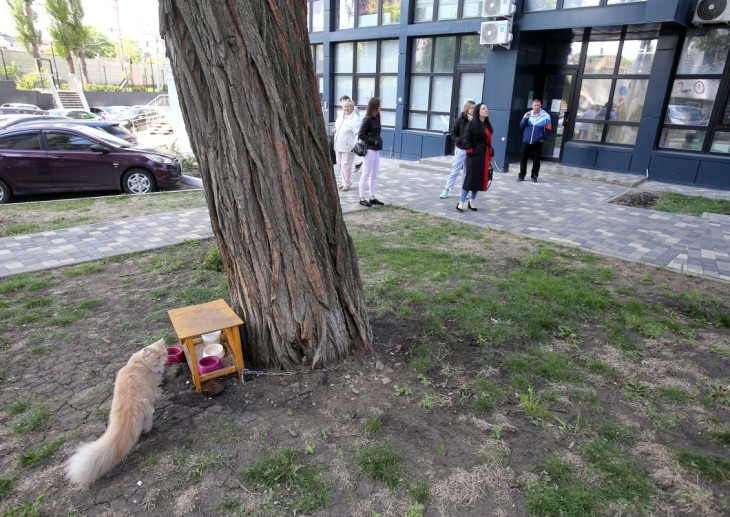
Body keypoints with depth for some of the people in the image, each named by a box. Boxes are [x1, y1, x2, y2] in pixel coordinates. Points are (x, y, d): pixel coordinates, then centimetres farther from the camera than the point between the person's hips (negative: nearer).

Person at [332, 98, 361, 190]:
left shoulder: (355, 119, -13)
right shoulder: (340, 115, 11)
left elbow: (357, 134, -20)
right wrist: (335, 128, 14)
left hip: (348, 147, -8)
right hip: (338, 145, 8)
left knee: (346, 165, -6)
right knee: (340, 164, 14)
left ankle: (346, 184, 6)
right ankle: (345, 182, 27)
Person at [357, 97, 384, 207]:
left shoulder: (376, 119, 11)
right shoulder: (367, 119, -13)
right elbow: (361, 134, -15)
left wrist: (378, 142, 1)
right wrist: (374, 141, -16)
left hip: (376, 150, 8)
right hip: (369, 150, -8)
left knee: (374, 175, 12)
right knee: (366, 174, -1)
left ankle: (372, 197, 20)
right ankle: (362, 198, 8)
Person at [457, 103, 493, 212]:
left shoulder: (487, 125, 13)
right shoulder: (472, 124, -8)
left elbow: (488, 140, 17)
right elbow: (465, 139, -12)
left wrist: (490, 154, 12)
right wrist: (470, 151, -15)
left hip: (484, 156, 7)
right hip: (474, 155, -7)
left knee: (480, 179, 9)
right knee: (470, 178, -5)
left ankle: (472, 201, 22)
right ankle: (461, 202, 2)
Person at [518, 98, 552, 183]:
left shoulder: (546, 116, -4)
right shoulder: (527, 114, 4)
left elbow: (548, 129, -1)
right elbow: (521, 126, -1)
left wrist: (543, 138, -9)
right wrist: (526, 118, -15)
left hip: (538, 142, -2)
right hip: (526, 141, 2)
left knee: (536, 160, 4)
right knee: (523, 159, 5)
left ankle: (534, 176, 13)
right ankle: (521, 175, 14)